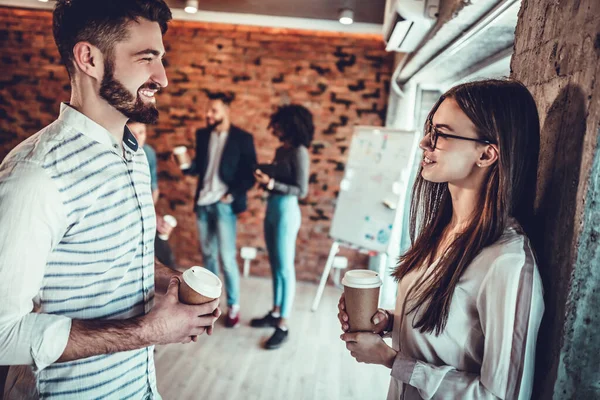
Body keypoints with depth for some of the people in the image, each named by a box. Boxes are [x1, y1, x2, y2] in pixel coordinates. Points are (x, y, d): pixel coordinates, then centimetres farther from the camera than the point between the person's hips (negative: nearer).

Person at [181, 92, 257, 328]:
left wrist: (232, 195, -13)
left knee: (227, 257, -4)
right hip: (202, 203, 5)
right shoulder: (202, 135, 8)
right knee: (208, 254, 13)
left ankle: (233, 306, 11)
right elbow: (199, 167, 11)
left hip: (224, 205, -5)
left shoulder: (242, 138, -7)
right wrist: (186, 165, -10)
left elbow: (250, 174, -7)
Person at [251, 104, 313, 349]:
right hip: (272, 209, 9)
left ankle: (283, 326, 9)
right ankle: (275, 313, 30)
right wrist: (264, 176, -2)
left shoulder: (299, 152, -14)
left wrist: (271, 183, -23)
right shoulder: (281, 150, 11)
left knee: (285, 269, -1)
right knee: (275, 266, 16)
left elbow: (301, 191, -17)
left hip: (286, 212, -9)